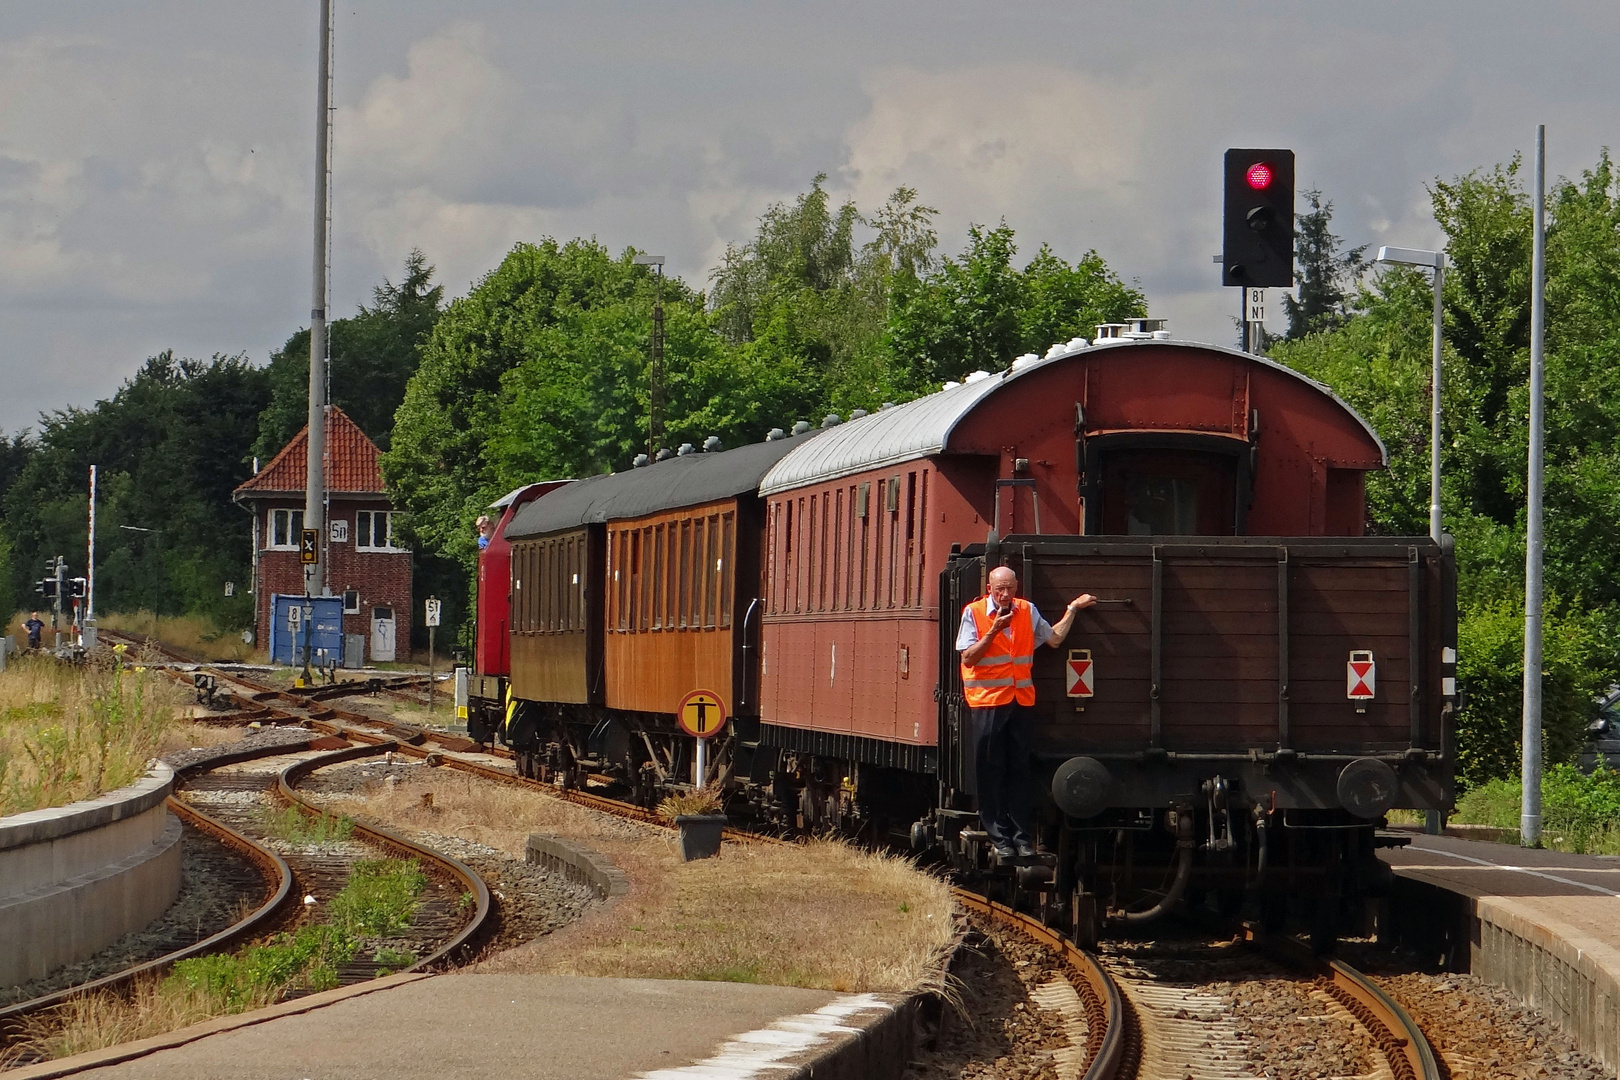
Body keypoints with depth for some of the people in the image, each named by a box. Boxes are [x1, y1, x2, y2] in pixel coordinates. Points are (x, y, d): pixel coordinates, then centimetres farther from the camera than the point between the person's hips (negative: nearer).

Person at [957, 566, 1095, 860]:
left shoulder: (1027, 612, 8)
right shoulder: (973, 613, -4)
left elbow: (1055, 638, 13)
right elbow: (968, 658, -9)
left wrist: (1073, 608, 13)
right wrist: (994, 631, -18)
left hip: (1021, 701, 3)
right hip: (988, 702, -3)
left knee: (1021, 769, 4)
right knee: (991, 771, -1)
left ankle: (1022, 836, 8)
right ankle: (999, 837, 4)